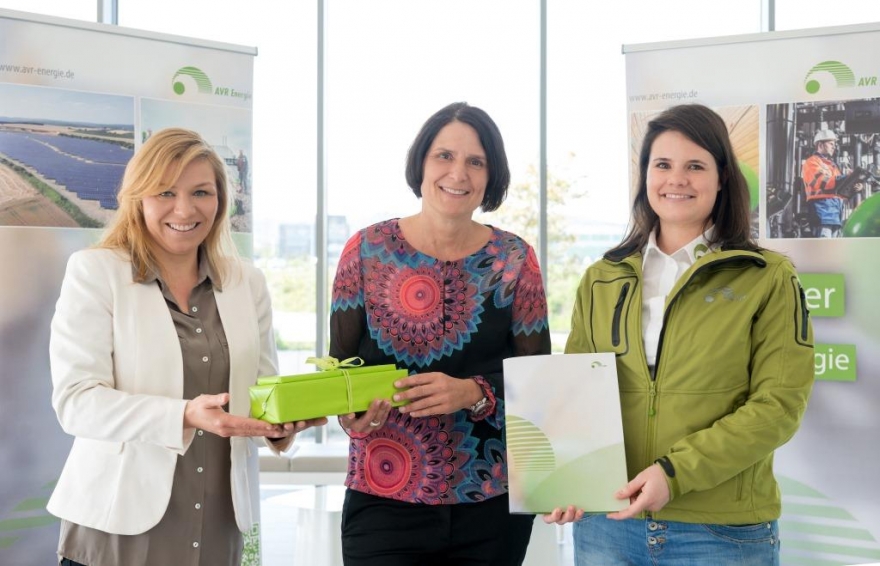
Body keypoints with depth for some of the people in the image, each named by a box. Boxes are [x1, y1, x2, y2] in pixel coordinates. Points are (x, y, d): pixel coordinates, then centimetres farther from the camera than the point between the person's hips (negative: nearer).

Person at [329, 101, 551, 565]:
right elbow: (339, 366, 3)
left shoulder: (514, 259, 0)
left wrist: (473, 392, -19)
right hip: (383, 498, -1)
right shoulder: (368, 250, -1)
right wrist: (352, 410, -18)